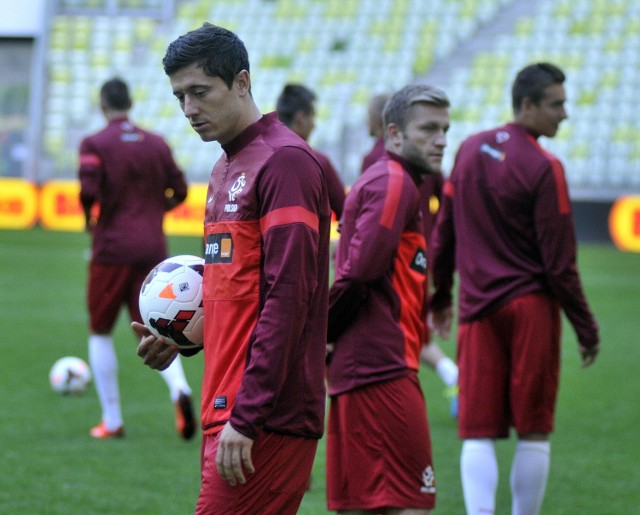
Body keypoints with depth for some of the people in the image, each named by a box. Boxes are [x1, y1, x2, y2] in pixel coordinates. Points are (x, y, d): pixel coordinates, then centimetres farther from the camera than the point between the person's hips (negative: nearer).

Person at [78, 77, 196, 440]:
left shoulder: (95, 144, -5)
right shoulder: (157, 144, 9)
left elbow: (89, 191, -18)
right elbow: (179, 190, 10)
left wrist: (90, 219, 1)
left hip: (112, 250, -3)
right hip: (153, 250, 3)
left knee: (101, 333, 12)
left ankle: (112, 421, 11)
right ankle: (180, 389, -24)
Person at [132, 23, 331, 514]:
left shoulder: (284, 161, -11)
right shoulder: (226, 169, 19)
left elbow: (288, 295, -18)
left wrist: (246, 419, -21)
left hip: (267, 419, -9)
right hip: (226, 407, 9)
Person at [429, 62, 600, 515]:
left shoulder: (470, 150, 7)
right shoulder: (544, 168, -11)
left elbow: (443, 233, 13)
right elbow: (559, 261, -11)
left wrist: (440, 296, 25)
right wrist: (586, 328, -4)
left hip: (478, 308, 5)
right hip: (531, 307, -5)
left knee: (478, 433, 2)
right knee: (534, 433, 5)